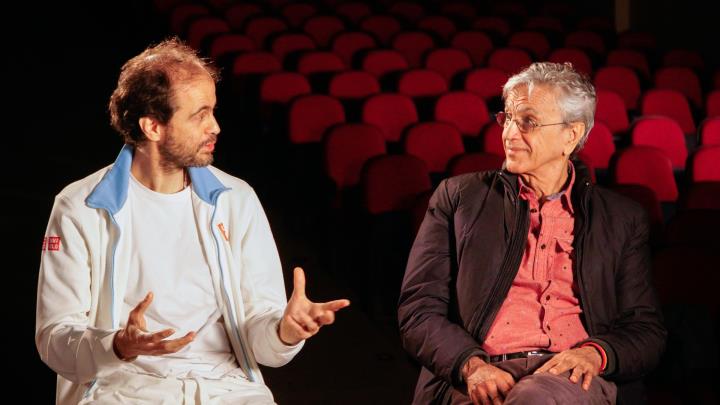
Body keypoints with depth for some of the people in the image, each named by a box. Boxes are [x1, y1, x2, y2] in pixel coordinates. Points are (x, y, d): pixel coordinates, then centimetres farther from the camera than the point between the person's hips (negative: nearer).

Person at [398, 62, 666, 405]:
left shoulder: (622, 219, 18)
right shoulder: (458, 196, 16)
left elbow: (646, 330, 14)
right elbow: (418, 310, 8)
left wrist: (594, 352, -9)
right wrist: (471, 364, -12)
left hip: (572, 377, 0)